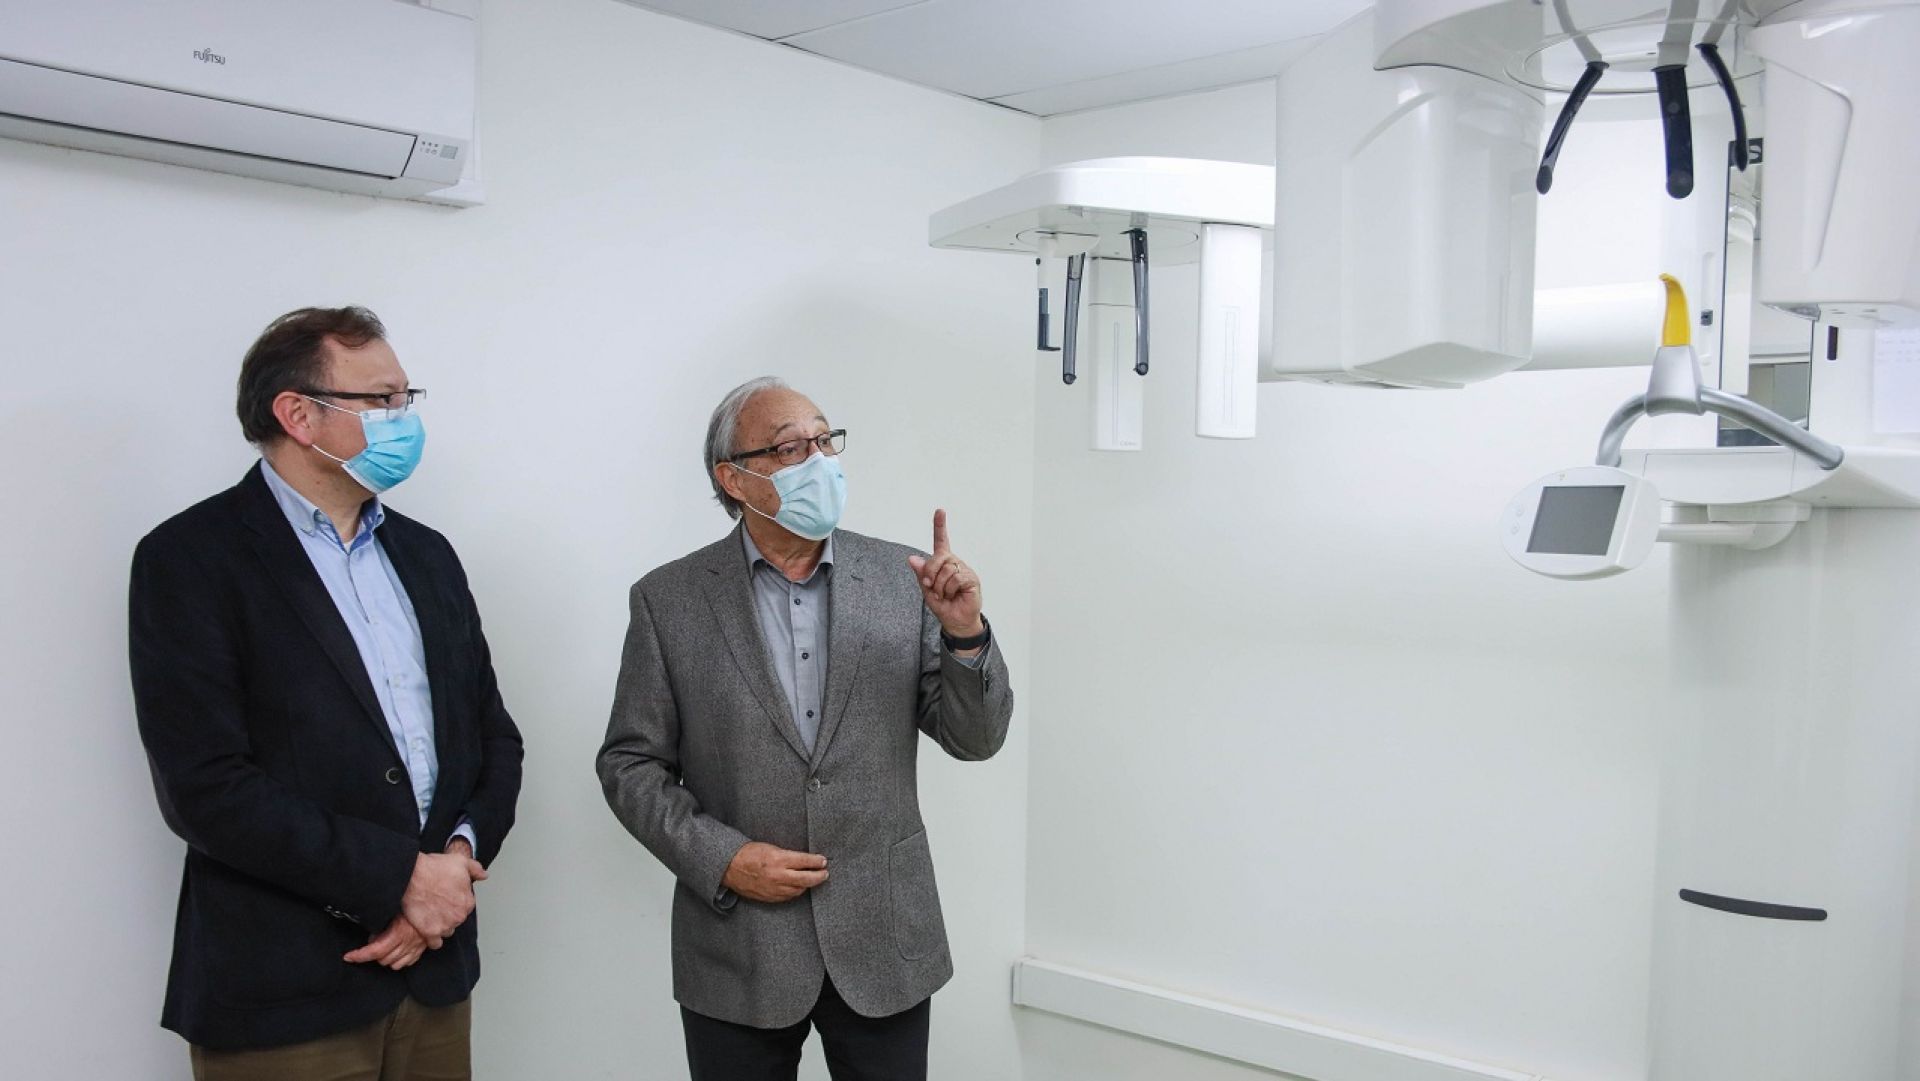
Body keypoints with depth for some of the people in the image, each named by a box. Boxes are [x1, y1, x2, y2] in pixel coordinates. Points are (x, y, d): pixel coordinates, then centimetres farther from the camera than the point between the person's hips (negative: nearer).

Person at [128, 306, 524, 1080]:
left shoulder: (425, 553, 11)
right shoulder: (191, 558, -8)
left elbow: (493, 734, 11)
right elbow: (204, 786, -16)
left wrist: (459, 858, -7)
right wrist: (400, 875, -15)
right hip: (281, 993, -5)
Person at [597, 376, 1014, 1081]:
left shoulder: (900, 579, 0)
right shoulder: (670, 600, -2)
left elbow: (974, 738, -1)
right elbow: (630, 764, 1)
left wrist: (965, 631, -17)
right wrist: (721, 859, -11)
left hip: (885, 945, 1)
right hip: (737, 956, -1)